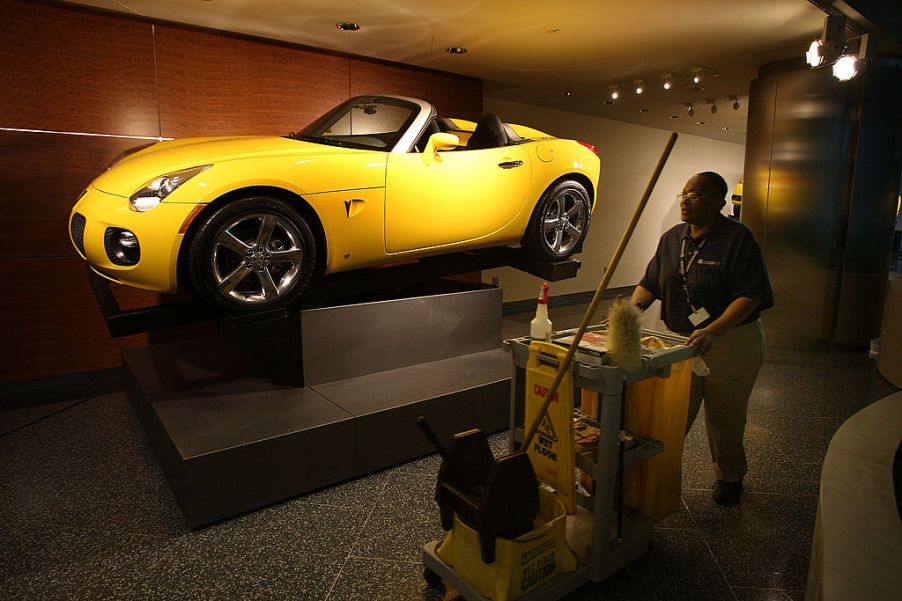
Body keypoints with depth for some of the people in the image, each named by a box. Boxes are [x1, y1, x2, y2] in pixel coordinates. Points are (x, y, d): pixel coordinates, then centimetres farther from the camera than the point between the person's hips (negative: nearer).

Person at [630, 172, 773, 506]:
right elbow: (651, 282, 10)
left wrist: (713, 331, -31)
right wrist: (635, 306, -11)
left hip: (731, 344, -4)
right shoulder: (672, 238, 6)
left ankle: (730, 478, 36)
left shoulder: (738, 238, -12)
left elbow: (750, 296, -18)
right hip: (680, 341, 4)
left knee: (724, 416, 12)